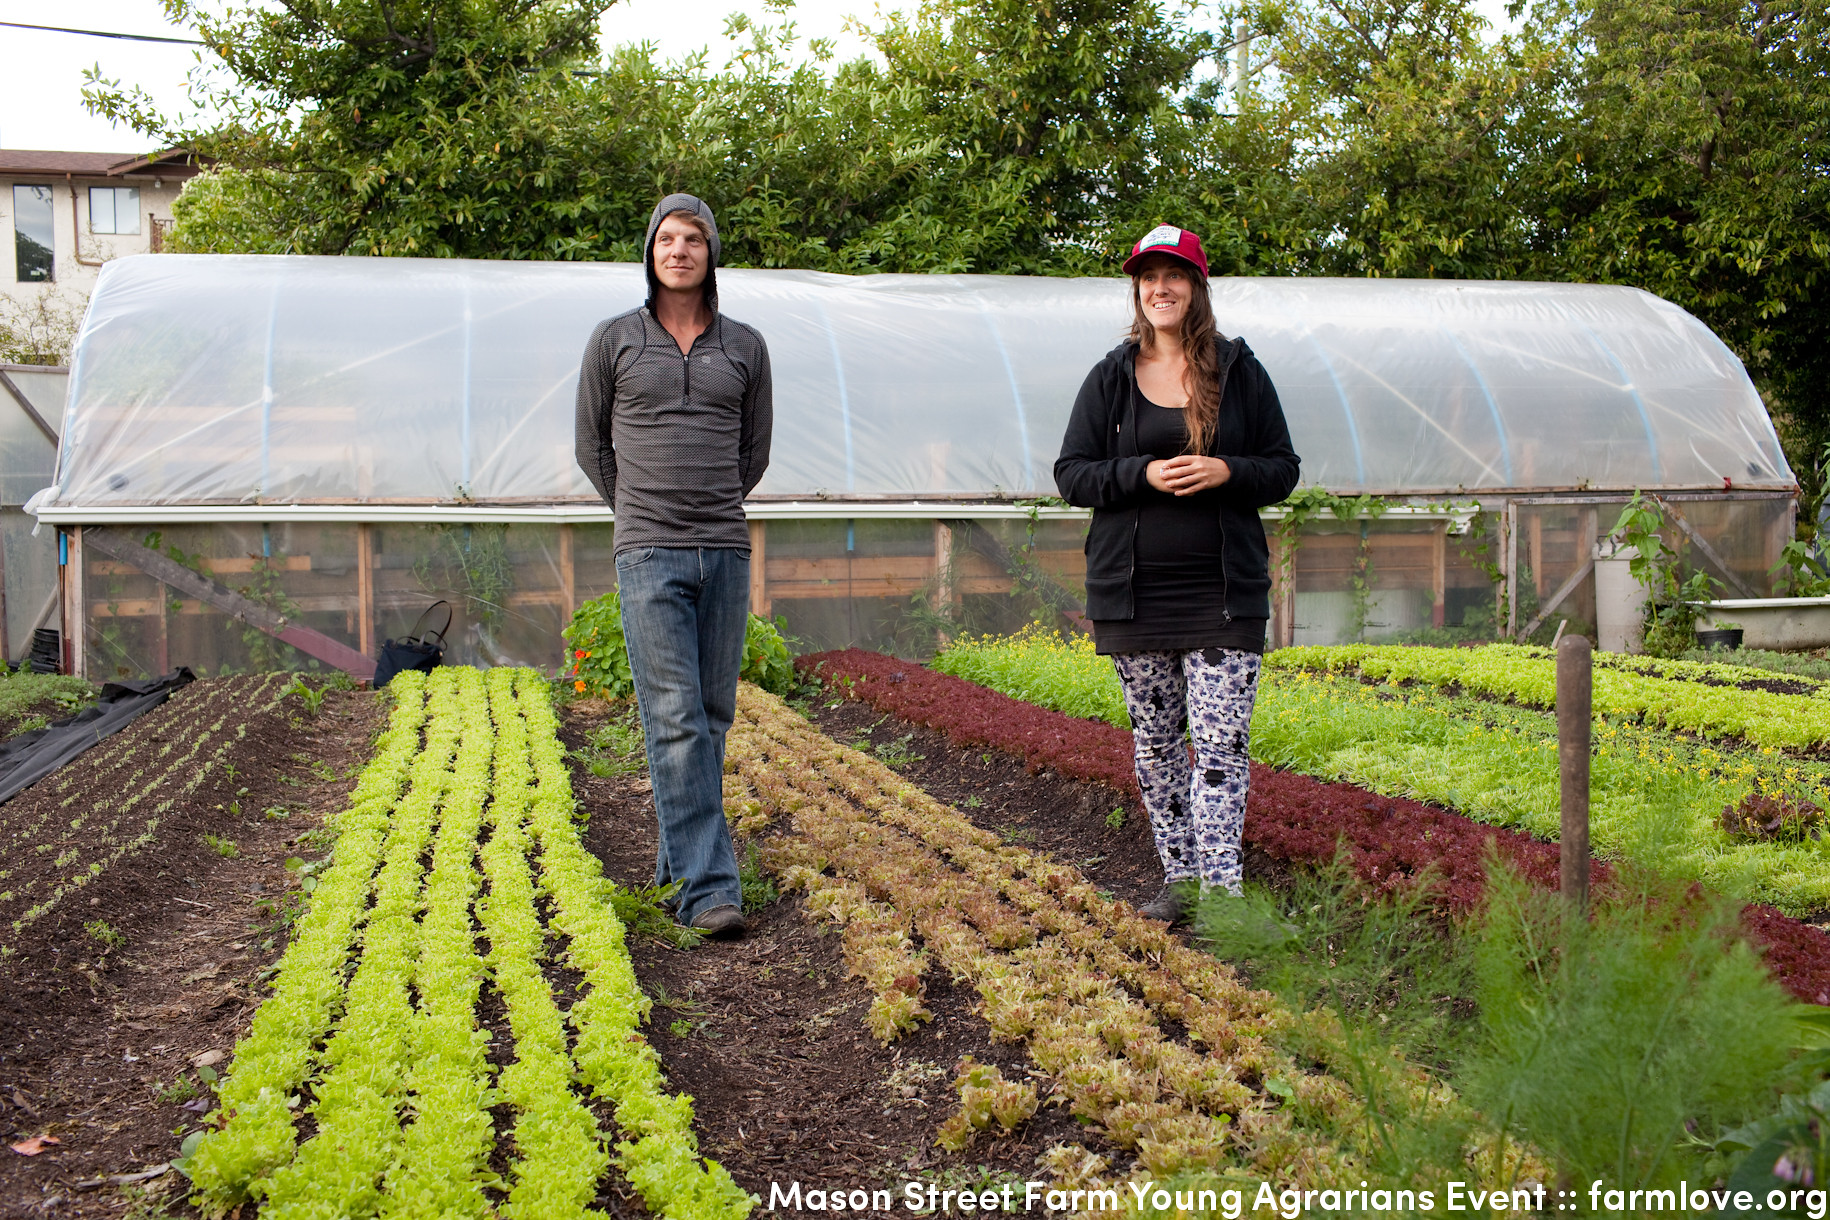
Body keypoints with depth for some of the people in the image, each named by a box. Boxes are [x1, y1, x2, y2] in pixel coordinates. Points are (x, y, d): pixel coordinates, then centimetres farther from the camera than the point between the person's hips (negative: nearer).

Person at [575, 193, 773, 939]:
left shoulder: (746, 347, 9)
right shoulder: (613, 341, 4)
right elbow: (592, 448, 13)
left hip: (725, 552, 3)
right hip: (649, 559, -3)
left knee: (711, 716, 8)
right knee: (674, 719, -10)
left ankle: (678, 853, 25)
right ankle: (707, 888, -11)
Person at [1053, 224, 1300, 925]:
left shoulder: (1239, 370, 5)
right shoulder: (1110, 378, 7)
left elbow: (1283, 470, 7)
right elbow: (1071, 473, 4)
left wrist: (1227, 472, -14)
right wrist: (1141, 474, -13)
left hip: (1223, 595, -2)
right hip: (1133, 595, 2)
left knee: (1220, 743, -8)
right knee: (1154, 745, 9)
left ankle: (1221, 890, -4)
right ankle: (1179, 878, 21)